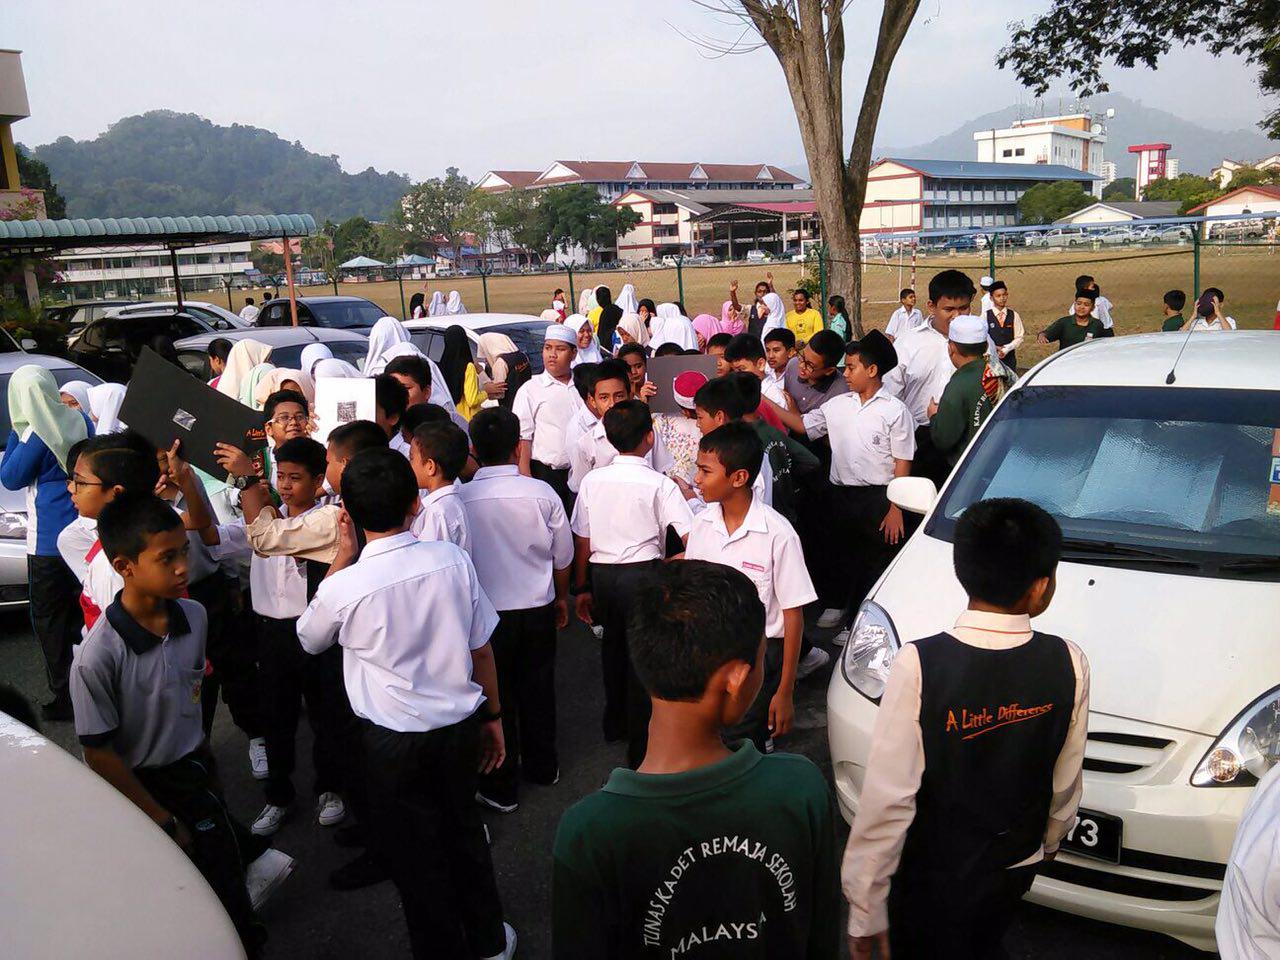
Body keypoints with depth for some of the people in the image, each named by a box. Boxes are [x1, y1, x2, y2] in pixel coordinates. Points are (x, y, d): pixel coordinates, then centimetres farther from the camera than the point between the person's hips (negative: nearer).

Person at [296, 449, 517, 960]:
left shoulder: (344, 588, -20)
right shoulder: (452, 559, -13)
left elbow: (309, 640, 4)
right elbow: (481, 649, -3)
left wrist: (343, 555, -1)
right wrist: (492, 715, 12)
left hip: (394, 744, -4)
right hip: (460, 726, 4)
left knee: (416, 859, 17)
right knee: (464, 832, 26)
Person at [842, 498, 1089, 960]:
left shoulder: (919, 665, -28)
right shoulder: (1068, 663, -16)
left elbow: (887, 800, -25)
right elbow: (1065, 781, -1)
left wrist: (865, 909, -13)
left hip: (931, 876, -3)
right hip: (1016, 867, 4)